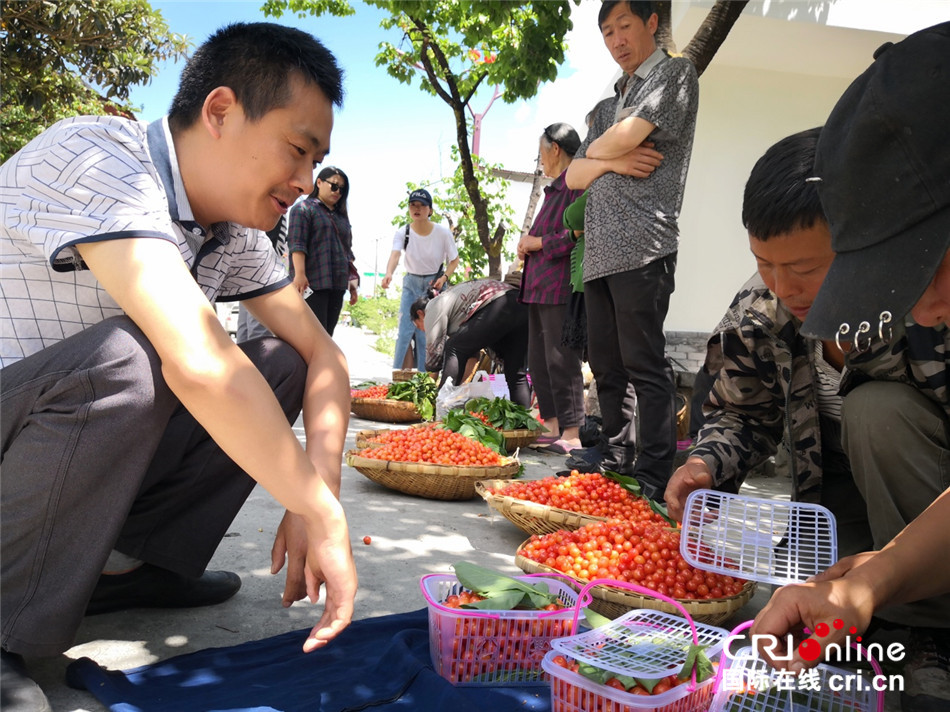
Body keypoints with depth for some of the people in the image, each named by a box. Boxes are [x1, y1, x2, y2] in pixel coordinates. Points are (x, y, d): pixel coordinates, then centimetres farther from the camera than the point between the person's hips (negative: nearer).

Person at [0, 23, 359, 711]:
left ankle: (128, 563, 1)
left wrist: (317, 494, -18)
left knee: (280, 367, -7)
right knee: (127, 360, -35)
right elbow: (196, 361, -39)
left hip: (80, 436, 7)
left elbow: (324, 355, -2)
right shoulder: (97, 159, -26)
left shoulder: (235, 228, -1)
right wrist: (323, 515, -32)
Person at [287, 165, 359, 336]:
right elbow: (296, 244, -8)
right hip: (313, 284, -7)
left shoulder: (342, 216, 23)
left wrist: (353, 280, 17)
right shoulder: (304, 208, 3)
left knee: (327, 335, 4)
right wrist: (300, 274, -20)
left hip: (337, 285, 7)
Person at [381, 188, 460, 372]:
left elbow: (454, 261, -3)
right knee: (405, 330, -6)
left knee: (425, 333, -1)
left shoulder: (443, 233, -14)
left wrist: (444, 278, -22)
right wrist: (389, 274, -52)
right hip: (411, 284, 1)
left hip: (435, 284, -1)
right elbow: (395, 255, -31)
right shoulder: (403, 233, -13)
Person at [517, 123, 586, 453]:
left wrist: (540, 242, -12)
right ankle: (552, 427, 19)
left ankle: (571, 434, -4)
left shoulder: (577, 184, -9)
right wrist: (527, 245, 10)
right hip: (540, 287, 10)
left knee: (561, 361, -9)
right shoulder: (555, 188, 22)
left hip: (561, 288, -10)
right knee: (538, 361, 11)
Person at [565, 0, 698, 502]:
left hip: (641, 248, -8)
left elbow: (625, 136, -10)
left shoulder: (674, 73, 6)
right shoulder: (610, 106, 28)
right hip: (600, 253, 8)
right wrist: (610, 162, 0)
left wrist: (598, 149, 11)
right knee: (607, 367, 8)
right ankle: (616, 466, 17)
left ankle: (654, 481, -5)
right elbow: (574, 176, 20)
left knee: (644, 366, -9)